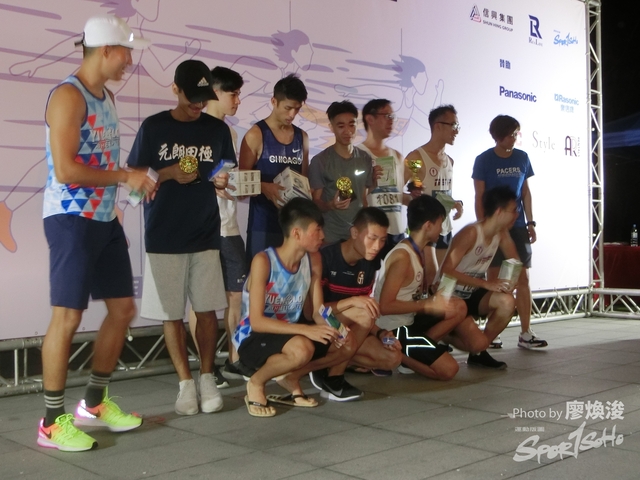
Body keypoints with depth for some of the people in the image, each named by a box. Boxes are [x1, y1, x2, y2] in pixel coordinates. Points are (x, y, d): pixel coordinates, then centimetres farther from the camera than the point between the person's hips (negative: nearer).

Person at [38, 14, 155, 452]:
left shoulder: (106, 96, 15)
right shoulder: (68, 95, -13)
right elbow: (65, 170, -22)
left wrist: (136, 179, 5)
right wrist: (125, 177, -15)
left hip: (105, 218, 9)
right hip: (71, 219, -9)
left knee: (123, 308, 11)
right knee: (68, 316, -6)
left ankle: (95, 403, 26)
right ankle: (52, 422, 6)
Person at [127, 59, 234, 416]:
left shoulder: (218, 129, 7)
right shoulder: (153, 127, 1)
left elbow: (231, 176, 13)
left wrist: (225, 181, -10)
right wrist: (169, 173, -13)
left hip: (207, 235, 1)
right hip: (164, 236, -1)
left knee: (207, 309, 2)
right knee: (172, 313, 2)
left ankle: (208, 379, 15)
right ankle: (186, 383, 13)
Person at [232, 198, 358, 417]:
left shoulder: (313, 260, -4)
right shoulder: (263, 261, -24)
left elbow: (318, 312, -1)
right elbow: (257, 321, -27)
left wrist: (334, 330, -24)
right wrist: (306, 330, -36)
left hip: (288, 333, 7)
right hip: (253, 339, -7)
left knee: (346, 345, -7)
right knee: (301, 349, -36)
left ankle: (290, 377, 9)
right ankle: (256, 383, -7)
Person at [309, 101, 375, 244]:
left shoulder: (365, 159, 6)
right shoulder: (320, 161, -7)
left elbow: (364, 197, 12)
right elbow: (315, 202, -6)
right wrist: (330, 205, -26)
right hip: (331, 236, -4)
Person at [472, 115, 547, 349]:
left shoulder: (522, 158, 6)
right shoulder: (484, 160, -4)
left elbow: (526, 192, 12)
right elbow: (479, 198, -4)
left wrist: (530, 222, 6)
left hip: (518, 226, 3)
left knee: (522, 278, 2)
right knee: (494, 279, 1)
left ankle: (526, 333, 6)